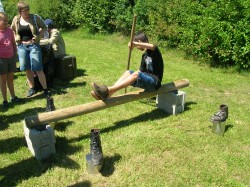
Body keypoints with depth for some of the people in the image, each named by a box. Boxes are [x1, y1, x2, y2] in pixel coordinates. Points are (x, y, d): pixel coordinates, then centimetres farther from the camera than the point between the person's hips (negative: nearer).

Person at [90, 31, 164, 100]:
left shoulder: (154, 51, -7)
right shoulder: (144, 55, 17)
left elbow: (152, 46, -33)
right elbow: (141, 71, 19)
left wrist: (135, 44, -31)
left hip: (155, 82, -8)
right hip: (148, 78, 8)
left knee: (136, 75, -32)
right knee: (128, 72, -10)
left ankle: (108, 90, -42)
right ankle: (107, 94, -25)